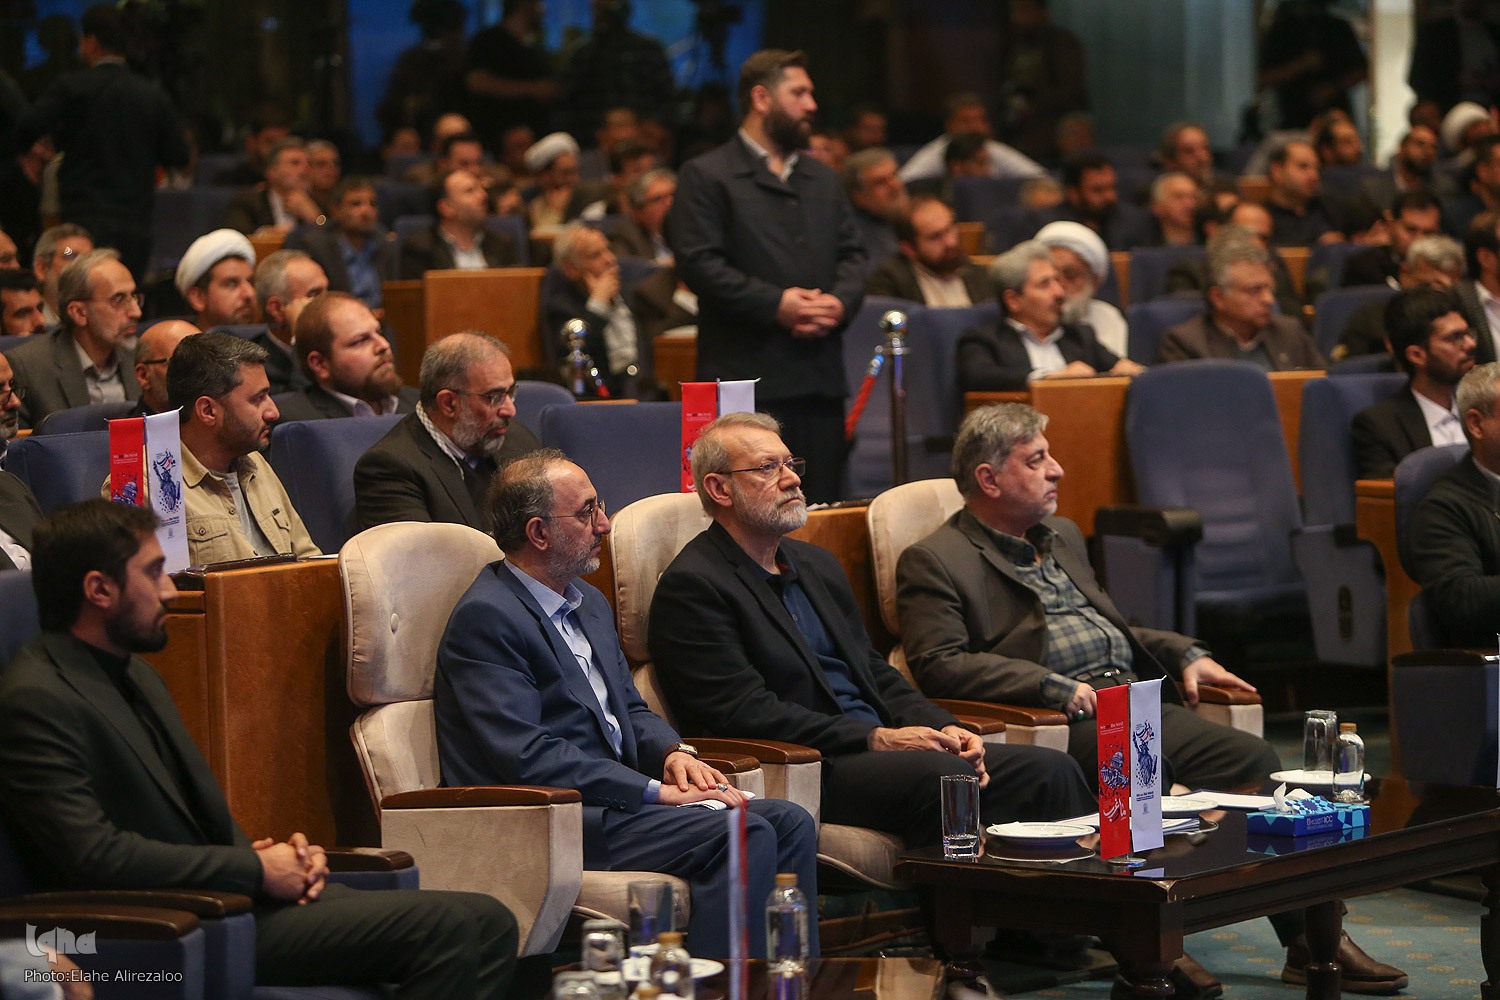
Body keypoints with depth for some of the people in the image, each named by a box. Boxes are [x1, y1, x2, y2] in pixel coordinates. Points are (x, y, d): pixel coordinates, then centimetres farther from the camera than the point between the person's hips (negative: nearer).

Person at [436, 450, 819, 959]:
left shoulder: (588, 603, 19)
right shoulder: (486, 618, -12)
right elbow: (529, 756, -20)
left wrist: (674, 753, 1)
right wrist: (656, 791, -20)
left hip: (611, 799, 9)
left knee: (790, 823, -7)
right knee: (745, 836, -24)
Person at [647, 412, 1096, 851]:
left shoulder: (818, 565, 23)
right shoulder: (692, 587, -5)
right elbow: (744, 712, -14)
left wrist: (942, 729, 3)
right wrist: (876, 739, -18)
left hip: (880, 747, 8)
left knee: (1050, 770, -11)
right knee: (940, 774, -34)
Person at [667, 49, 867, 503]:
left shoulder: (823, 178, 22)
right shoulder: (706, 176, 0)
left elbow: (851, 253, 18)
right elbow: (698, 262, -10)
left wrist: (841, 301, -4)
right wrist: (774, 304, -16)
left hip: (821, 376, 6)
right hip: (749, 375, -6)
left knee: (825, 501, 5)